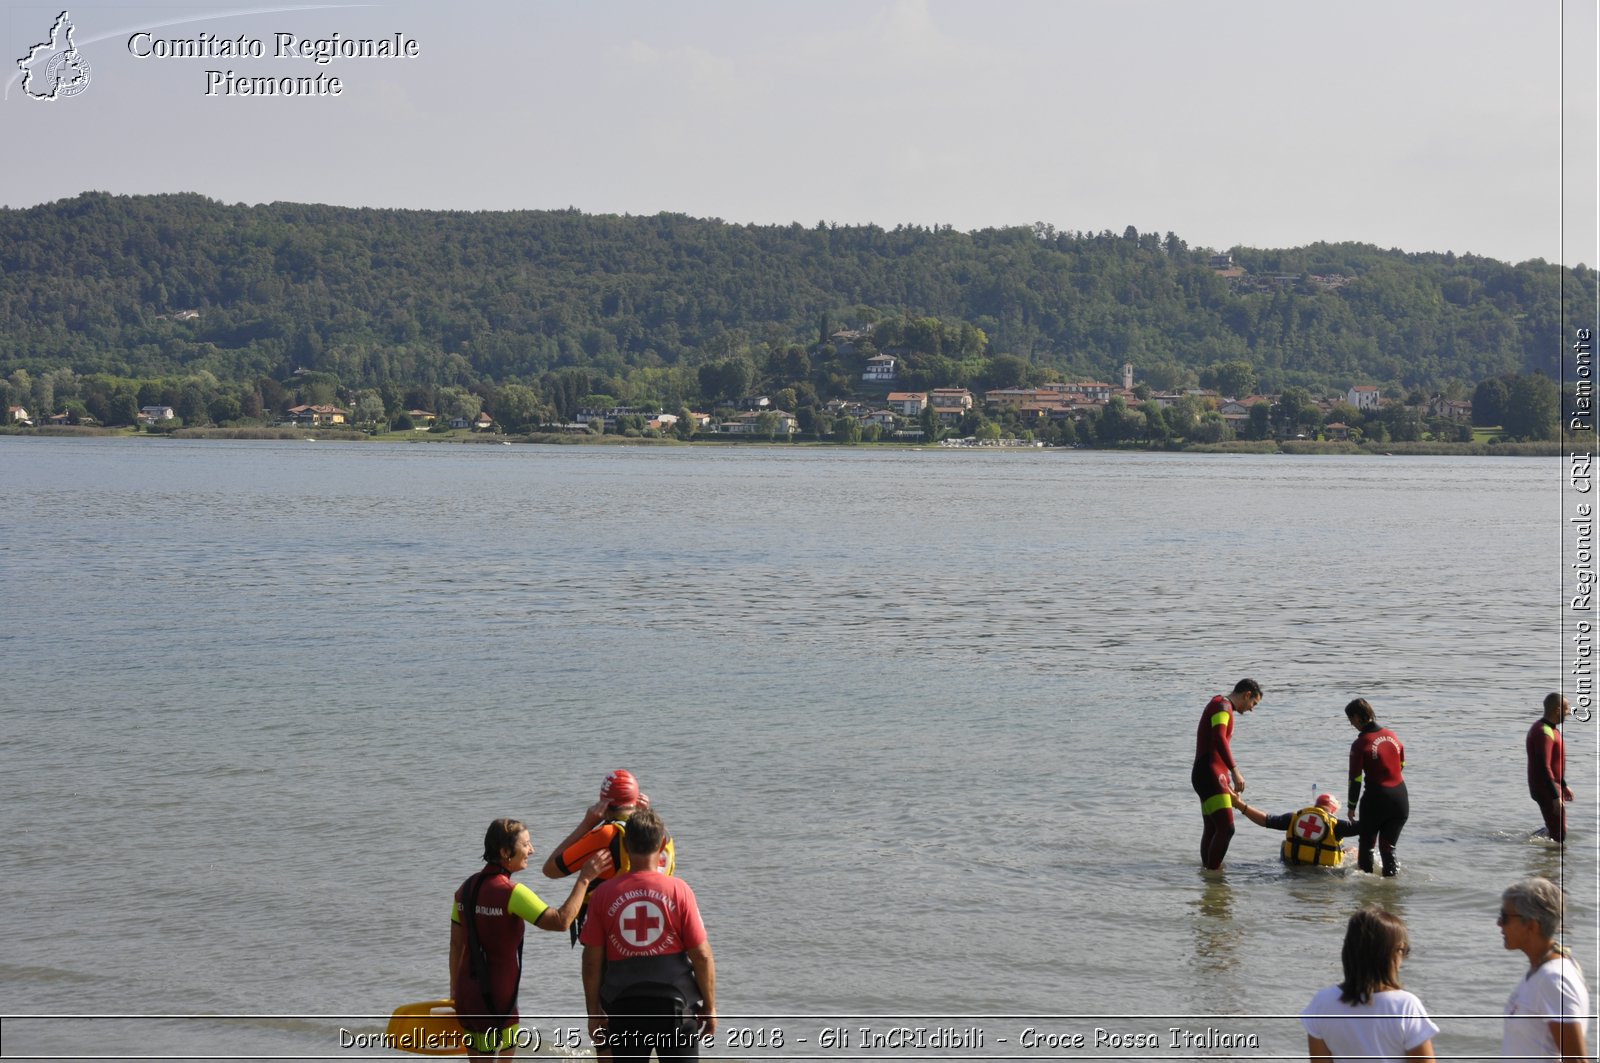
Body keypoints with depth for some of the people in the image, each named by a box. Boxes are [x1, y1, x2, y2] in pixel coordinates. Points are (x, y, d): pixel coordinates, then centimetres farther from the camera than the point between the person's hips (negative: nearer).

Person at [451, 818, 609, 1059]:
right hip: (496, 999, -8)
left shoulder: (467, 888, 7)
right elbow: (561, 920, -25)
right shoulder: (511, 892, -18)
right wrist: (584, 879, -19)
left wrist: (455, 989, 22)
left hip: (468, 992, 8)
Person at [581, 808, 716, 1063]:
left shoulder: (604, 894, -4)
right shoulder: (678, 891, -7)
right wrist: (709, 1007, 5)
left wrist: (594, 1012, 9)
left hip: (624, 1006, 1)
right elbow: (702, 955, -6)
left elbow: (592, 960, -1)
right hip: (674, 1004, -1)